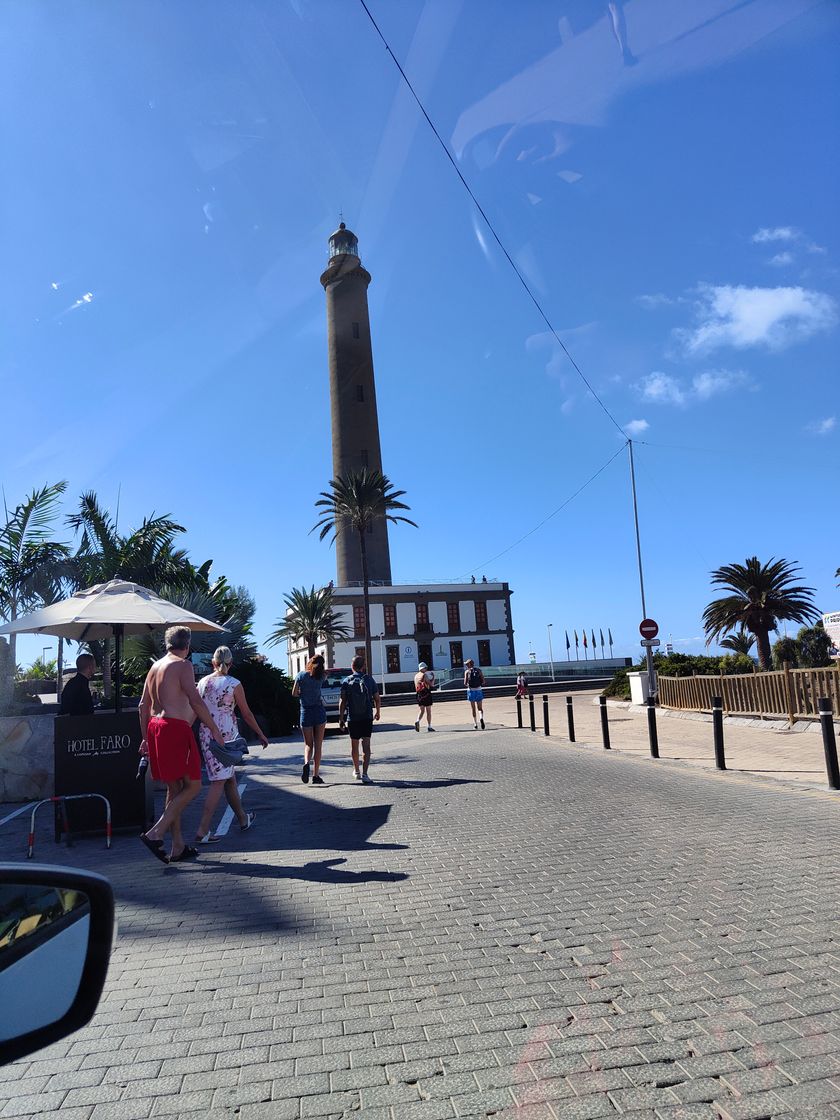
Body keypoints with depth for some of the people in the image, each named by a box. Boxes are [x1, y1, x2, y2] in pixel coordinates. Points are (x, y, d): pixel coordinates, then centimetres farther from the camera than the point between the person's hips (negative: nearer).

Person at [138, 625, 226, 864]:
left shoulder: (155, 666, 16)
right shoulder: (183, 665, -8)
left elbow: (144, 705, 18)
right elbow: (195, 701, -16)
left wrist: (146, 738, 23)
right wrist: (215, 730, -11)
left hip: (155, 727, 9)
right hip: (175, 728, -9)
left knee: (174, 788, 14)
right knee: (192, 786, 1)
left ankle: (178, 847, 18)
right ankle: (155, 833, -8)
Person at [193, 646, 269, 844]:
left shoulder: (202, 682, 5)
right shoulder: (233, 684, -8)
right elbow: (246, 714, -2)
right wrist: (260, 734, 9)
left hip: (206, 734, 6)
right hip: (226, 735, -6)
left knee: (230, 777, 17)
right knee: (219, 781, -2)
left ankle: (243, 819, 30)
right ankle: (202, 831, -6)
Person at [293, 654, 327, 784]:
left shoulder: (301, 675, -4)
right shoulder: (320, 677, -1)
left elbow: (294, 693, -2)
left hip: (305, 712, 0)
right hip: (319, 712, 0)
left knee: (308, 744, 12)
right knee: (318, 745, 7)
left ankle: (306, 763, -17)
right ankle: (316, 776, 5)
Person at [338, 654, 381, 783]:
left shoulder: (346, 681, -2)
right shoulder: (370, 680, -1)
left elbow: (342, 701, -5)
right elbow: (377, 699, 3)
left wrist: (341, 719, 0)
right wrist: (377, 712, 20)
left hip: (352, 718, 1)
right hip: (367, 718, -1)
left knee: (354, 745, 16)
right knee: (366, 745, -2)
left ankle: (356, 771, 30)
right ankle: (364, 773, -15)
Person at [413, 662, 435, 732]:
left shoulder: (416, 676, 10)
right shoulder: (424, 675, -11)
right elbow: (431, 685, -13)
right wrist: (433, 679, 3)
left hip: (419, 694, 6)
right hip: (426, 694, -6)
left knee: (421, 710, 12)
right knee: (428, 711, 4)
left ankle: (417, 721, -14)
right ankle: (429, 726, 8)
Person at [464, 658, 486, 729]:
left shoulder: (467, 671, -4)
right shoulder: (479, 670, 4)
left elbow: (465, 683, -11)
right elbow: (483, 682, -1)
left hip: (471, 690, -1)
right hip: (478, 690, 1)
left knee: (473, 709, 12)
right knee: (480, 708, 10)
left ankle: (475, 724, 12)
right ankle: (481, 718, -20)